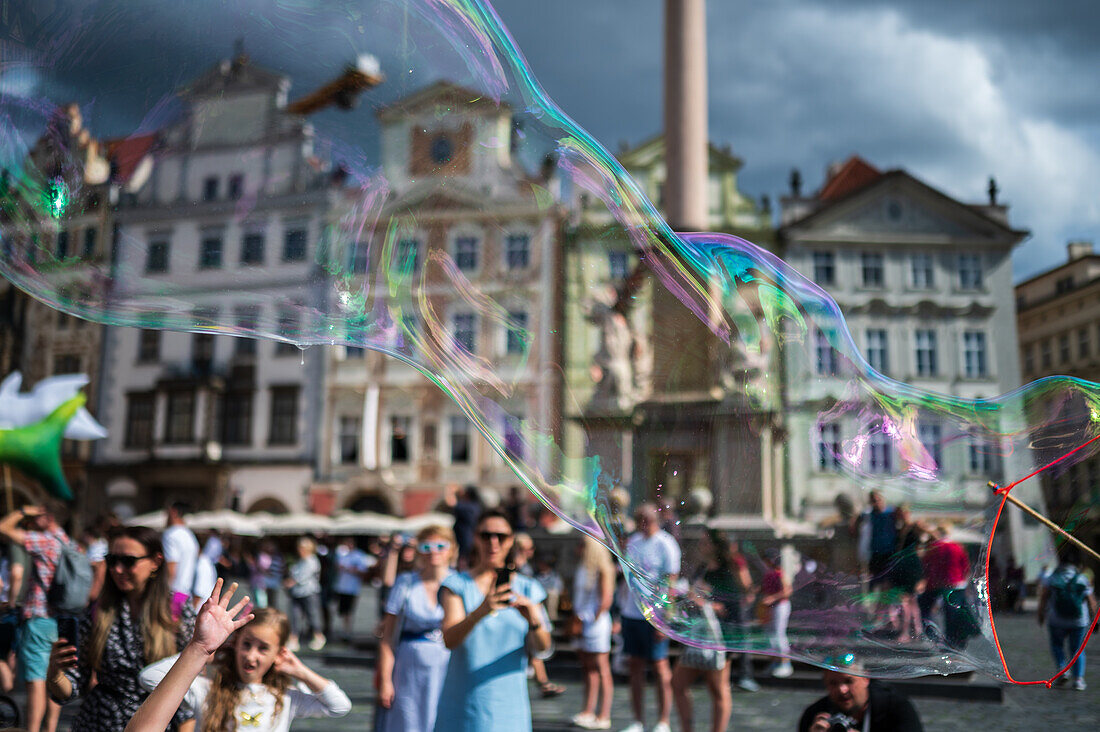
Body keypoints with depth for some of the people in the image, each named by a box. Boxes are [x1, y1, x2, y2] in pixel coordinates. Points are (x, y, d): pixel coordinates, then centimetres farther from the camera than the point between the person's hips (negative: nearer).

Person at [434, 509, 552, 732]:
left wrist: (534, 621, -25)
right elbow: (449, 639, -14)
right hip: (463, 704, -1)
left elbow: (543, 647, -3)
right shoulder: (457, 584, 1)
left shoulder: (527, 588, 7)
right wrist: (480, 612, -33)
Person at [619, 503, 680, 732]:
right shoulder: (633, 541, 10)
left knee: (660, 666, 1)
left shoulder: (666, 545, -9)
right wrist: (623, 610, 16)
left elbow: (671, 583, -11)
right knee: (635, 666, 9)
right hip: (631, 613, 6)